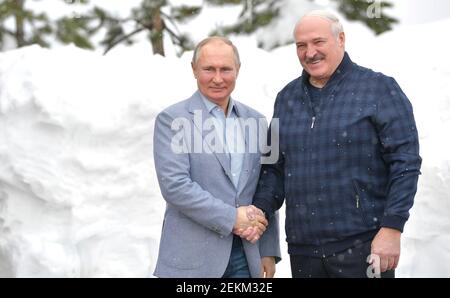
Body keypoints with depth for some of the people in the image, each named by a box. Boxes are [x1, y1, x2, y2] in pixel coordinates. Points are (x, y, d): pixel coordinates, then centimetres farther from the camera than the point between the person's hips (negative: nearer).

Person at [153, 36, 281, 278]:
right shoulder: (172, 120, -3)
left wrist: (269, 251, 7)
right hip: (193, 258, -4)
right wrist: (232, 218, -14)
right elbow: (174, 185, -14)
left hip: (246, 257, 4)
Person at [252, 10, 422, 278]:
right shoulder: (287, 98, 12)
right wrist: (261, 211, 0)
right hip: (303, 248, 5)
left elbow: (406, 162, -7)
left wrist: (392, 228, -14)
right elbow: (275, 166, 16)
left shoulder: (379, 88, -3)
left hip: (362, 245, -4)